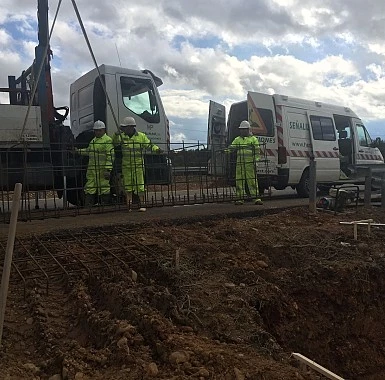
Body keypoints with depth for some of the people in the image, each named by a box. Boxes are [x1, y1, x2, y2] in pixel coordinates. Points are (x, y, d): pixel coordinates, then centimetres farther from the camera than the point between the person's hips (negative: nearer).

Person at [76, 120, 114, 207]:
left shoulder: (108, 140, -8)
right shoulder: (93, 140, 20)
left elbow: (110, 156, -14)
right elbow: (88, 151, 33)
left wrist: (108, 169, -21)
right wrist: (78, 150, 19)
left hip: (102, 170, -8)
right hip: (92, 170, 8)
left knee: (104, 188, -1)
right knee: (89, 188, 10)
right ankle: (87, 207, 17)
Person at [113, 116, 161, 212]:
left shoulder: (141, 136, 2)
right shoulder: (122, 136, 7)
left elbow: (149, 145, 5)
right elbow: (115, 144, -6)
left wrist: (156, 149, -12)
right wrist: (117, 134, -20)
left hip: (138, 166, -2)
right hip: (126, 166, 2)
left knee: (140, 186, -1)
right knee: (127, 186, 6)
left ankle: (142, 204, 8)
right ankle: (128, 205, 14)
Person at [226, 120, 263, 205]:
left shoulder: (253, 139, 7)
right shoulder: (237, 139, 18)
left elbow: (257, 151, 4)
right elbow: (231, 147, 8)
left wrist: (255, 161, -6)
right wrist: (226, 151, -14)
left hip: (250, 163, -4)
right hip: (240, 163, 4)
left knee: (252, 181, -7)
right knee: (239, 181, 3)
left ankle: (256, 198, -4)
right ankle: (240, 199, 9)